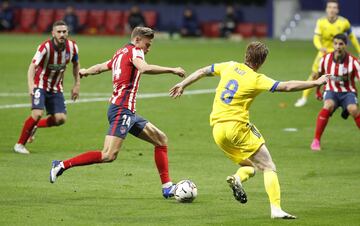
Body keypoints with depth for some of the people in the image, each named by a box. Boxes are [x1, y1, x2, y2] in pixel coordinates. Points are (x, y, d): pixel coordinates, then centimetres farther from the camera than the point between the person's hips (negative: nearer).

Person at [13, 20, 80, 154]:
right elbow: (32, 66, -32)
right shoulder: (45, 47, -24)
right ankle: (20, 144, -5)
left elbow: (76, 64, 11)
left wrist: (77, 84, 7)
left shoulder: (72, 47, -9)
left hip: (56, 88, 5)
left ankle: (34, 126, 20)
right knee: (37, 114, -23)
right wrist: (31, 86, -47)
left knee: (61, 118, -8)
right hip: (40, 86, -5)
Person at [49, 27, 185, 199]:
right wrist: (171, 70, -22)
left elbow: (100, 67, 34)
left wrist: (85, 71, 55)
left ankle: (167, 187, 11)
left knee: (161, 140, 13)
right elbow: (144, 68, -27)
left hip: (128, 113, 11)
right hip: (122, 109, -11)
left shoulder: (120, 54, 20)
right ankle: (62, 165, -12)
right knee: (109, 155, -19)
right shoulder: (134, 51, -5)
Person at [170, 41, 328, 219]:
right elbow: (287, 86, -12)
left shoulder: (230, 67, 8)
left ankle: (237, 178, -13)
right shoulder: (256, 79, -8)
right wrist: (316, 83, -4)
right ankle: (276, 209, -17)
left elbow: (202, 71, 17)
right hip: (237, 127, -6)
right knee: (269, 167, 0)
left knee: (249, 166, 22)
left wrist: (183, 84, 30)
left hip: (217, 129, 6)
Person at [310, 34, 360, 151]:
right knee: (327, 106, -32)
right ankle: (316, 140, -22)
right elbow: (319, 75, 13)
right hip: (331, 91, 1)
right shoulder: (325, 59, -6)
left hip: (348, 92, -1)